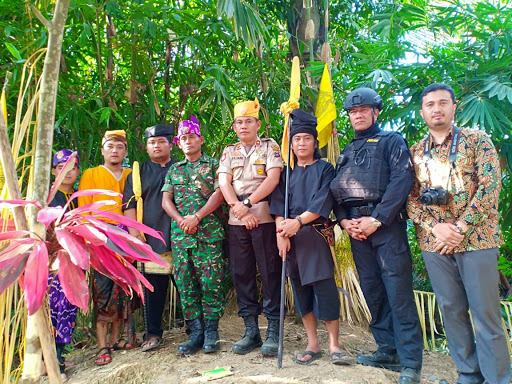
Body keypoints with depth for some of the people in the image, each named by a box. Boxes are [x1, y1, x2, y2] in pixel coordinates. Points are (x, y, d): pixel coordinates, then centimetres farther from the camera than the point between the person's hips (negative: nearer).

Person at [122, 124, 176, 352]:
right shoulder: (138, 173, 15)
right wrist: (134, 232, -3)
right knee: (153, 287, 4)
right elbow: (129, 204, 9)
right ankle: (153, 334, 16)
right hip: (150, 240, 1)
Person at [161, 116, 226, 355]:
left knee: (211, 283, -4)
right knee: (186, 285, 5)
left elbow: (219, 194, -4)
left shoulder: (213, 165, 8)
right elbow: (166, 200, 12)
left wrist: (196, 217, -13)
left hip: (209, 233, -4)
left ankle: (211, 332, 9)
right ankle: (195, 333, 14)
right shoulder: (174, 170, 19)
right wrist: (181, 220, -6)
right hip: (179, 234, 4)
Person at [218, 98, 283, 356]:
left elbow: (273, 179, -7)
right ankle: (250, 330, 16)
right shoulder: (229, 152, 18)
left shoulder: (269, 147, 7)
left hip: (264, 217, -4)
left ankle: (273, 330, 7)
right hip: (236, 220, 4)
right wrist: (239, 208, -10)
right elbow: (224, 183, 5)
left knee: (270, 272, -2)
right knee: (241, 274, 6)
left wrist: (247, 204, -12)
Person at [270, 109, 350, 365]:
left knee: (325, 287, -7)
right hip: (290, 238, 3)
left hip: (316, 235, -3)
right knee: (300, 289, 6)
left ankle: (333, 346, 4)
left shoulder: (324, 169, 7)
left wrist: (298, 221, -18)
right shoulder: (287, 173, 16)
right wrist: (281, 232, -11)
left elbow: (322, 202, -7)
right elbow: (277, 203, 4)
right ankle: (312, 345, 16)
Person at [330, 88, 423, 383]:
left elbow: (402, 181, -8)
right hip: (356, 227, 6)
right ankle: (388, 351, 20)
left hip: (386, 225, -5)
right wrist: (344, 220, -2)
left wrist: (376, 220, -15)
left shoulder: (392, 141, 6)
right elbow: (337, 190, 16)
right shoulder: (347, 152, 23)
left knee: (398, 291, -8)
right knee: (372, 291, 8)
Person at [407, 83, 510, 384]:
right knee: (451, 310, 10)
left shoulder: (477, 141, 1)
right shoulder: (415, 152, 10)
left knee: (486, 312, 0)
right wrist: (435, 226, -11)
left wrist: (460, 229, -13)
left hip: (476, 238, -3)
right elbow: (410, 198, 5)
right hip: (434, 243, 3)